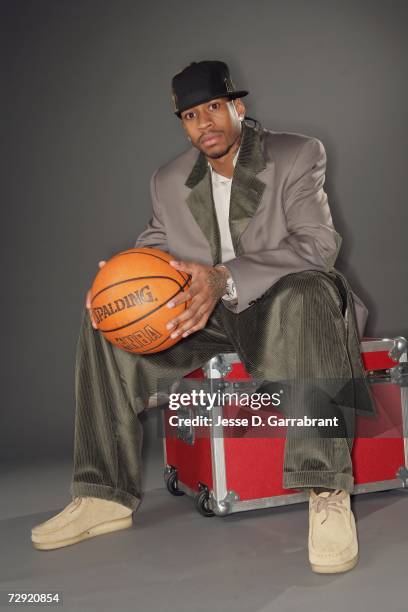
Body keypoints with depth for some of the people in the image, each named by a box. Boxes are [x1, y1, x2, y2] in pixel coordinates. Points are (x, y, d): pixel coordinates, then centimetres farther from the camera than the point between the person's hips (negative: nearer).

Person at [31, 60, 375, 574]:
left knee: (306, 293, -39)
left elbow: (319, 243, -17)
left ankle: (328, 495, -39)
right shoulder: (168, 181, 9)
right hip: (206, 314, 5)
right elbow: (155, 246, 12)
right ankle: (105, 497, -12)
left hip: (280, 303, -4)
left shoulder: (298, 155, -5)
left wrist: (225, 278, -32)